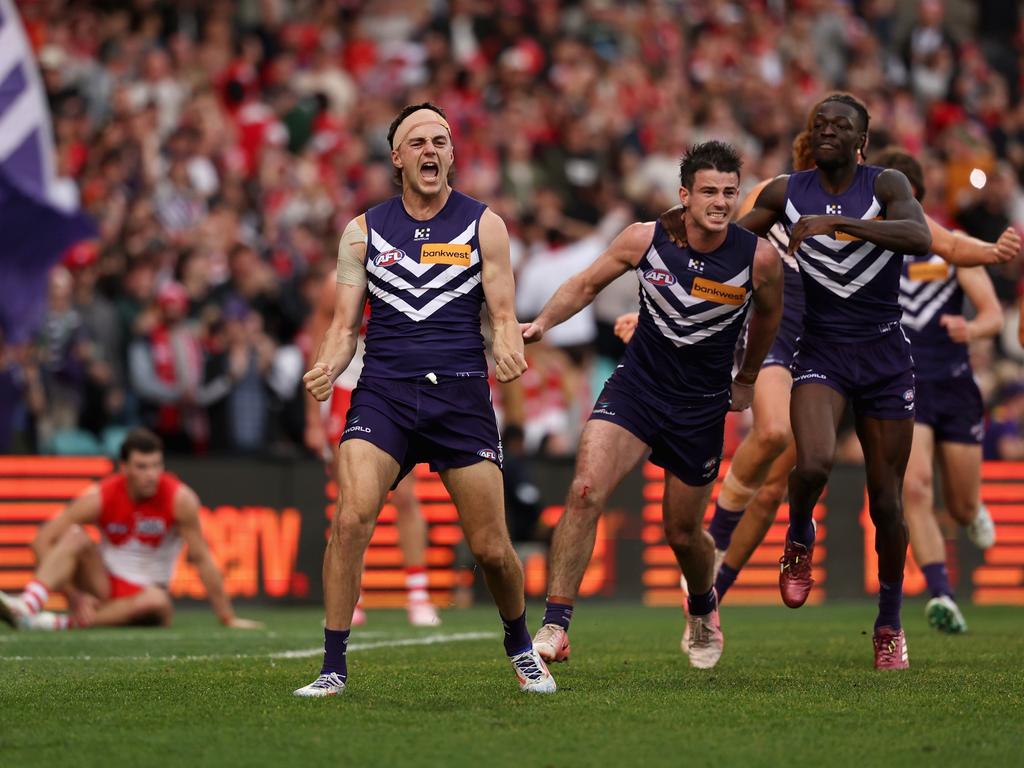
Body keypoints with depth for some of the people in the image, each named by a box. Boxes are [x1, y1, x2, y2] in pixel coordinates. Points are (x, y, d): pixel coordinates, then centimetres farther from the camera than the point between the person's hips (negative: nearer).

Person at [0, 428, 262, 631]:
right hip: (104, 587, 1)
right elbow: (42, 541, -12)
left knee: (156, 602, -37)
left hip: (146, 593, -1)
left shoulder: (179, 499, -15)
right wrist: (74, 595, -19)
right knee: (74, 535, -23)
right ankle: (26, 607, -42)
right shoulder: (100, 497, -12)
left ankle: (64, 623, -34)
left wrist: (228, 619, -12)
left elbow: (202, 559, -13)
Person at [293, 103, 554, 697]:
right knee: (350, 520, -20)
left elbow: (503, 315, 5)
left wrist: (510, 350, -18)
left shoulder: (483, 225, 6)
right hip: (384, 392, 0)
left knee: (492, 548, 0)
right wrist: (327, 369, -12)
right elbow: (346, 325, 9)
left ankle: (521, 646, 29)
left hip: (461, 393, 0)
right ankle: (334, 667, -11)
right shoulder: (364, 231, 9)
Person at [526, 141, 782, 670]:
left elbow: (768, 313, 11)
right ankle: (555, 627, -20)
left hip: (702, 408, 0)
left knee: (682, 533, 9)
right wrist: (543, 322, -10)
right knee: (586, 491, -22)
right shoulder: (645, 239, -10)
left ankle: (703, 607, 45)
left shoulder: (758, 258, -11)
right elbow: (586, 284, 6)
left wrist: (747, 379, 21)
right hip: (634, 387, 0)